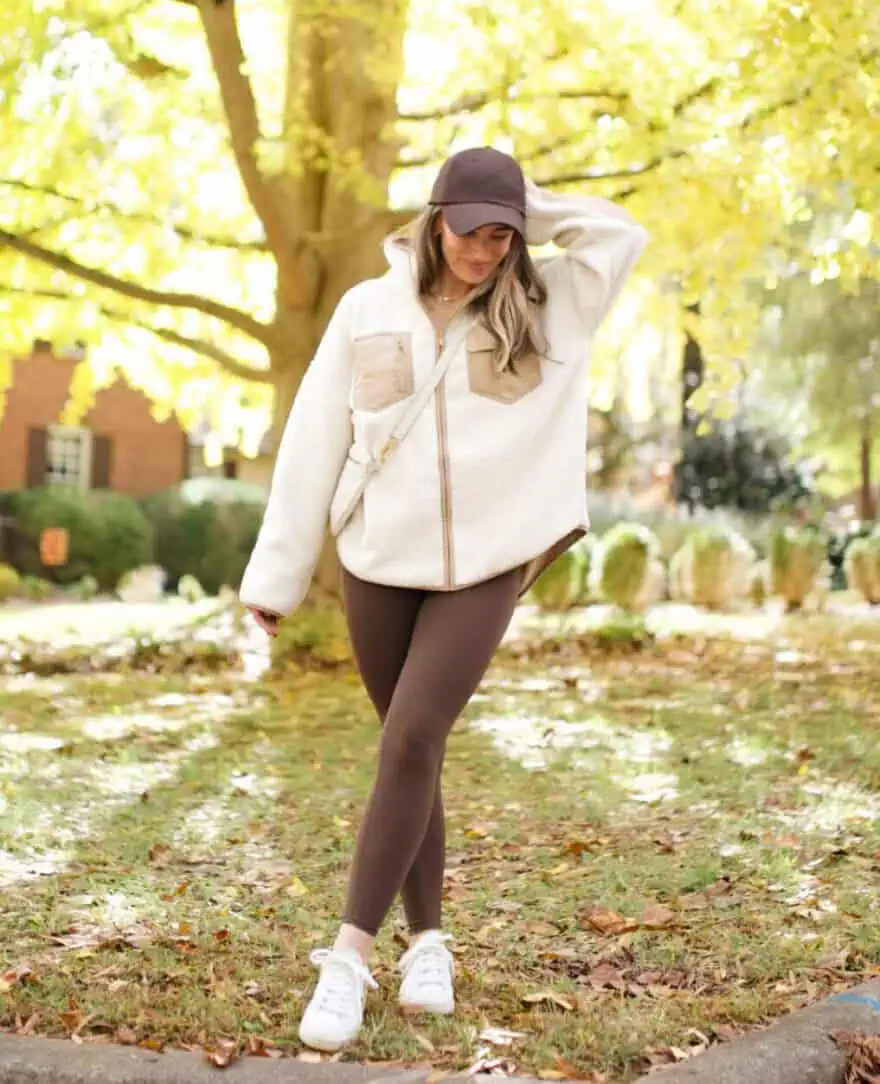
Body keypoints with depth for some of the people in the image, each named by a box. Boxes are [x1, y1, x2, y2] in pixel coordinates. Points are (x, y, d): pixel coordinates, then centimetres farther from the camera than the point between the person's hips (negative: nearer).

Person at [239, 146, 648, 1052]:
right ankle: (427, 940, 22)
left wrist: (527, 207, 1)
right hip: (378, 567, 2)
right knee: (410, 750, 9)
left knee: (411, 742, -14)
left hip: (484, 569, -1)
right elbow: (313, 444, 2)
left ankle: (350, 955, -8)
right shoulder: (368, 309, 1)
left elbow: (623, 235, 2)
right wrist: (276, 575, 2)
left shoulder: (546, 306, 3)